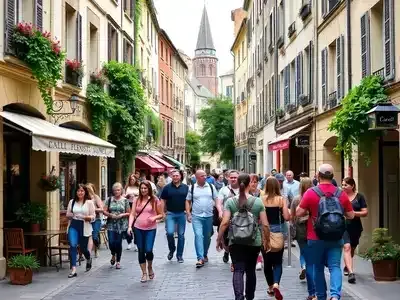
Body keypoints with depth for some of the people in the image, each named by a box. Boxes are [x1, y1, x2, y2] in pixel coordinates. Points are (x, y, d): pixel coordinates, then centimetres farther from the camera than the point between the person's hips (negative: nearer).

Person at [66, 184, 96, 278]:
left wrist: (85, 217, -20)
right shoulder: (72, 202, 7)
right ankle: (73, 269, -15)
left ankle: (88, 259, 44)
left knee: (83, 248, 8)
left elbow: (93, 217, -3)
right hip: (73, 226, 2)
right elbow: (67, 215, 14)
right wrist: (70, 215, -9)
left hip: (84, 227, -2)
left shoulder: (89, 202, -1)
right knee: (73, 245, -16)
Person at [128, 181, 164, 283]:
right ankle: (144, 273, 19)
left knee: (148, 250, -12)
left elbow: (161, 214, 5)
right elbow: (132, 214, 3)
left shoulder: (155, 200, 0)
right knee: (141, 251, 5)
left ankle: (150, 267, 19)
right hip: (138, 229, 2)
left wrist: (154, 218, -15)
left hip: (151, 229, -2)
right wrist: (130, 226, -10)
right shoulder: (137, 200, 6)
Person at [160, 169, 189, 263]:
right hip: (170, 214, -1)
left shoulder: (185, 187, 4)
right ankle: (172, 249, 12)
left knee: (181, 235, 5)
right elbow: (163, 201, 4)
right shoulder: (167, 188, 1)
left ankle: (179, 255, 17)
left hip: (182, 214, 1)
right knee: (170, 232, -15)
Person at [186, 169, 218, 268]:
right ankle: (200, 258, -16)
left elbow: (216, 200, 6)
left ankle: (205, 255, 31)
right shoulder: (192, 188, 1)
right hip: (196, 216, -2)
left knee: (207, 237, 12)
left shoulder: (211, 187, 4)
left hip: (209, 216, 2)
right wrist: (188, 213, -2)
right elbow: (188, 201, 6)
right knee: (198, 235, -14)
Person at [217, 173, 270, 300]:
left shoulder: (230, 201, -4)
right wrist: (267, 240, 10)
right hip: (254, 242, 1)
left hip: (236, 242, -1)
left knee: (238, 270, -2)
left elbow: (225, 222, -10)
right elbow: (265, 224, -3)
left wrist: (219, 239, 1)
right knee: (251, 270, 17)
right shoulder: (258, 201, -2)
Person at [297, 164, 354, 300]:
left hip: (316, 238, -1)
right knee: (335, 266, 2)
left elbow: (299, 213, -8)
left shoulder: (311, 192, -9)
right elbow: (351, 215, 7)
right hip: (336, 238, 1)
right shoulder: (341, 194, 0)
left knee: (318, 268, 13)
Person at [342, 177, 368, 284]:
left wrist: (354, 213, -17)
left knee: (352, 248, 18)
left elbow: (365, 213, -3)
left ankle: (347, 267, 43)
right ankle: (351, 272, -25)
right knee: (347, 247, -19)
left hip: (355, 227, 2)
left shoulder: (359, 197, 0)